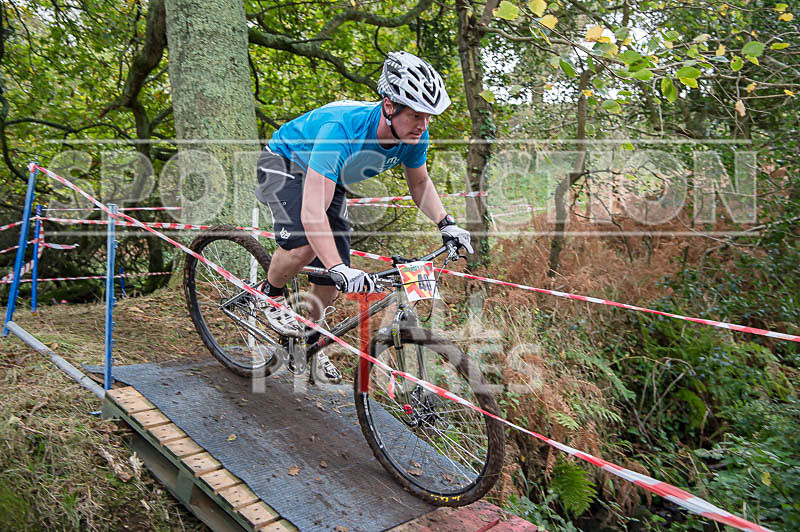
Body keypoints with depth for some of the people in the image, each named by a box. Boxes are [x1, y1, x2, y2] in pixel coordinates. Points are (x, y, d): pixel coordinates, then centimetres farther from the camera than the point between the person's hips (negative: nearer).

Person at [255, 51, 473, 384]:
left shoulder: (414, 136, -22)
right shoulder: (341, 129, -42)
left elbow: (419, 182, 0)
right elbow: (312, 211, -47)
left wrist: (446, 224, -13)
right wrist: (338, 269, -57)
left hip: (330, 179, 6)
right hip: (284, 163, -6)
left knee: (334, 272, -1)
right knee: (305, 245, -32)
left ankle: (311, 339, 26)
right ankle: (271, 296, 2)